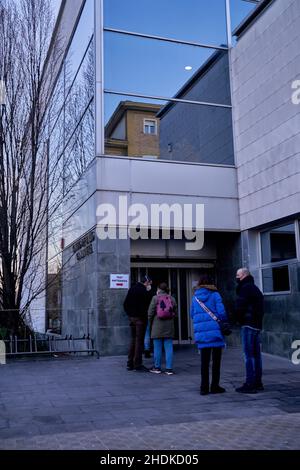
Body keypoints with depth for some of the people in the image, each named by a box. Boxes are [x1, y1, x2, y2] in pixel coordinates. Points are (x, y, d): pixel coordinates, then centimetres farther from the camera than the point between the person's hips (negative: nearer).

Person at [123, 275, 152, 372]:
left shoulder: (131, 289, 13)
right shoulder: (144, 291, -14)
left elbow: (125, 304, 15)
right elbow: (148, 304, -17)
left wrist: (129, 313, 15)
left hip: (132, 317, 8)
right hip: (140, 318, -8)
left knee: (133, 340, 14)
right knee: (139, 341, -4)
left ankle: (130, 364, 17)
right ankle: (138, 365, -2)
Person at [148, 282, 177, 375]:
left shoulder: (155, 298, -5)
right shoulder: (172, 299, 5)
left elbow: (150, 313, -6)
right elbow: (175, 313, 7)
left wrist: (150, 324, 9)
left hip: (157, 326, -3)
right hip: (169, 327, 3)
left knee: (157, 348, 6)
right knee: (169, 348, 5)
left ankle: (157, 367, 14)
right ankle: (169, 368, 4)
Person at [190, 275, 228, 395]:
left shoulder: (195, 297, 6)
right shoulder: (215, 295, -5)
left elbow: (192, 314, 11)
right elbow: (221, 313, -11)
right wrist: (225, 322, 8)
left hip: (201, 333, 3)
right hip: (215, 331, -3)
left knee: (204, 361, 10)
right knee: (216, 360, 8)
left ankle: (204, 387, 12)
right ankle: (215, 386, 11)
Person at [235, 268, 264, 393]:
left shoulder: (245, 288, -10)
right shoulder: (256, 289, 21)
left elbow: (240, 307, -15)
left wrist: (239, 319, 0)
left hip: (248, 325, -10)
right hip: (257, 325, 10)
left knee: (249, 355, -8)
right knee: (256, 354, 12)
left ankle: (250, 384, -8)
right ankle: (257, 382, 17)